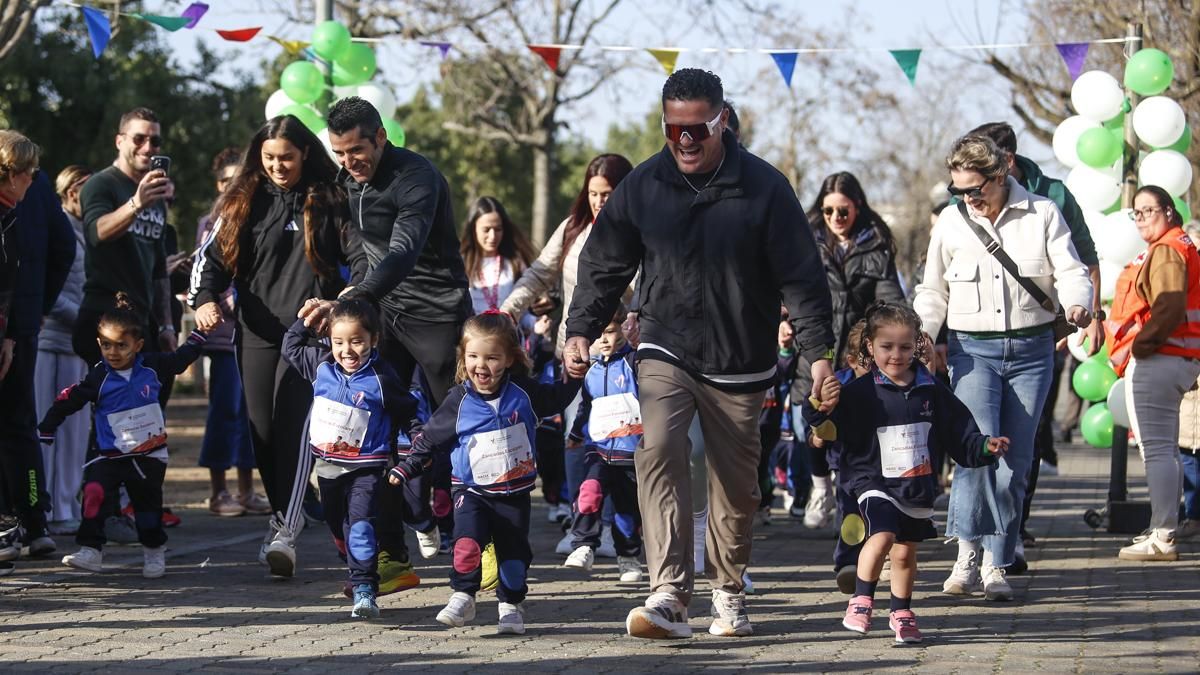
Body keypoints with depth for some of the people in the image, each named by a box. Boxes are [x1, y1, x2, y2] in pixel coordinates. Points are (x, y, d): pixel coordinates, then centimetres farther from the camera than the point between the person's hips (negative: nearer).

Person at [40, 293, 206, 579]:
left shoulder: (151, 367, -2)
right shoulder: (98, 378, -9)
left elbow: (181, 359, 16)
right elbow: (69, 400, -6)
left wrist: (199, 335, 20)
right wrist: (46, 429, -6)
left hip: (150, 454, 1)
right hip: (111, 455, -1)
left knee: (148, 504, 7)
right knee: (94, 493, -21)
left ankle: (154, 552, 26)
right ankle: (90, 550, -19)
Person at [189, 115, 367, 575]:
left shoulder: (329, 201, 4)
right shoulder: (244, 203, 10)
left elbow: (361, 256, 2)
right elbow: (212, 255, 8)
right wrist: (204, 300, -12)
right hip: (257, 333, 4)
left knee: (295, 424, -16)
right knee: (262, 431, 6)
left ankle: (286, 530, -20)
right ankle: (283, 514, 25)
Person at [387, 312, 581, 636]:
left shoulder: (523, 393, -3)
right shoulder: (459, 401, -7)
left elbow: (557, 398, 14)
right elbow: (431, 438, 0)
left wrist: (574, 376, -2)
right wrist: (407, 468, -3)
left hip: (514, 492, 2)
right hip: (472, 490, -2)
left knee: (514, 550, 5)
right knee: (467, 541, -22)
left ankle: (512, 605, 22)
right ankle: (462, 597, -9)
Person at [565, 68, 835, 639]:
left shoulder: (763, 187, -7)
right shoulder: (643, 186, -2)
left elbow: (801, 276, -5)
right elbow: (603, 265, 7)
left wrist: (818, 351, -10)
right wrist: (580, 330, -4)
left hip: (740, 362, 0)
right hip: (665, 351, 0)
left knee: (736, 485, 9)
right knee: (659, 451, -23)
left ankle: (728, 592, 32)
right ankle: (669, 596, -30)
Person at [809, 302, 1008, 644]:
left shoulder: (931, 391, 5)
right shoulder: (860, 393, -7)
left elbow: (958, 433, 12)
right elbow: (831, 432, -12)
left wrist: (984, 446, 0)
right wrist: (826, 408, -30)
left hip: (917, 486, 4)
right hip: (875, 483, -4)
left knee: (905, 552, 11)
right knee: (882, 535, -24)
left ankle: (901, 613, 29)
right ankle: (861, 600, -8)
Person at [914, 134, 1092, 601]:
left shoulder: (1042, 214, 1)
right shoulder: (951, 222, 5)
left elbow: (1070, 271, -3)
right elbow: (933, 291, 14)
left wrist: (1077, 305, -25)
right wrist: (922, 332, -4)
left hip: (1031, 348, 0)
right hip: (972, 349, 0)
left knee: (1015, 460, 1)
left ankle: (996, 565, 9)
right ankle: (968, 551, -15)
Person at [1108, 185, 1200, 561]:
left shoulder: (1166, 251, -12)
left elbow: (1169, 308, -23)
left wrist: (1140, 347, -18)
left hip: (1156, 361, -11)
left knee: (1157, 449, -13)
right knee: (1165, 449, 16)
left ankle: (1162, 537, -16)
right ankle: (1164, 529, 23)